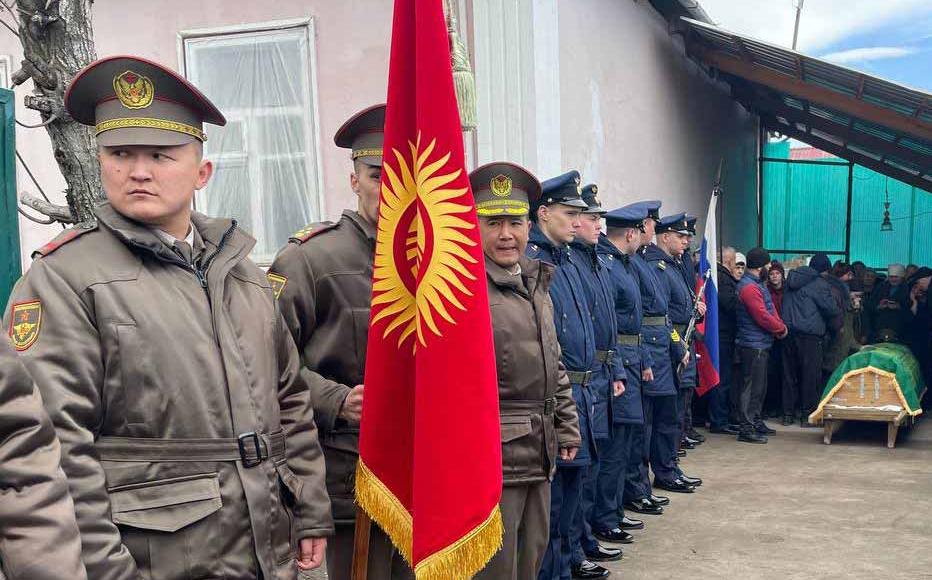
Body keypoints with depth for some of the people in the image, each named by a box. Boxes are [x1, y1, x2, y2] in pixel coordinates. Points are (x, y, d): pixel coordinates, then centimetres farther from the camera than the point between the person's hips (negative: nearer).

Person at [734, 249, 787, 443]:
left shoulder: (758, 284, 16)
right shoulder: (749, 287, -18)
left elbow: (770, 310, 16)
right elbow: (763, 317, -22)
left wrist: (780, 326, -1)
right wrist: (781, 328, -6)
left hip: (761, 344, 11)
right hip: (753, 345, -11)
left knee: (760, 385, 18)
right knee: (751, 387, -8)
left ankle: (756, 422, 29)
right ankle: (746, 429, -4)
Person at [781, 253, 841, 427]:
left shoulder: (793, 279, 13)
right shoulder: (820, 284, -7)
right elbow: (831, 309, -7)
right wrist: (840, 311, 13)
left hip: (789, 330, 6)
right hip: (809, 334, -6)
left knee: (790, 373, 11)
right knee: (810, 375, 1)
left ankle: (788, 413, 14)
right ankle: (807, 415, 2)